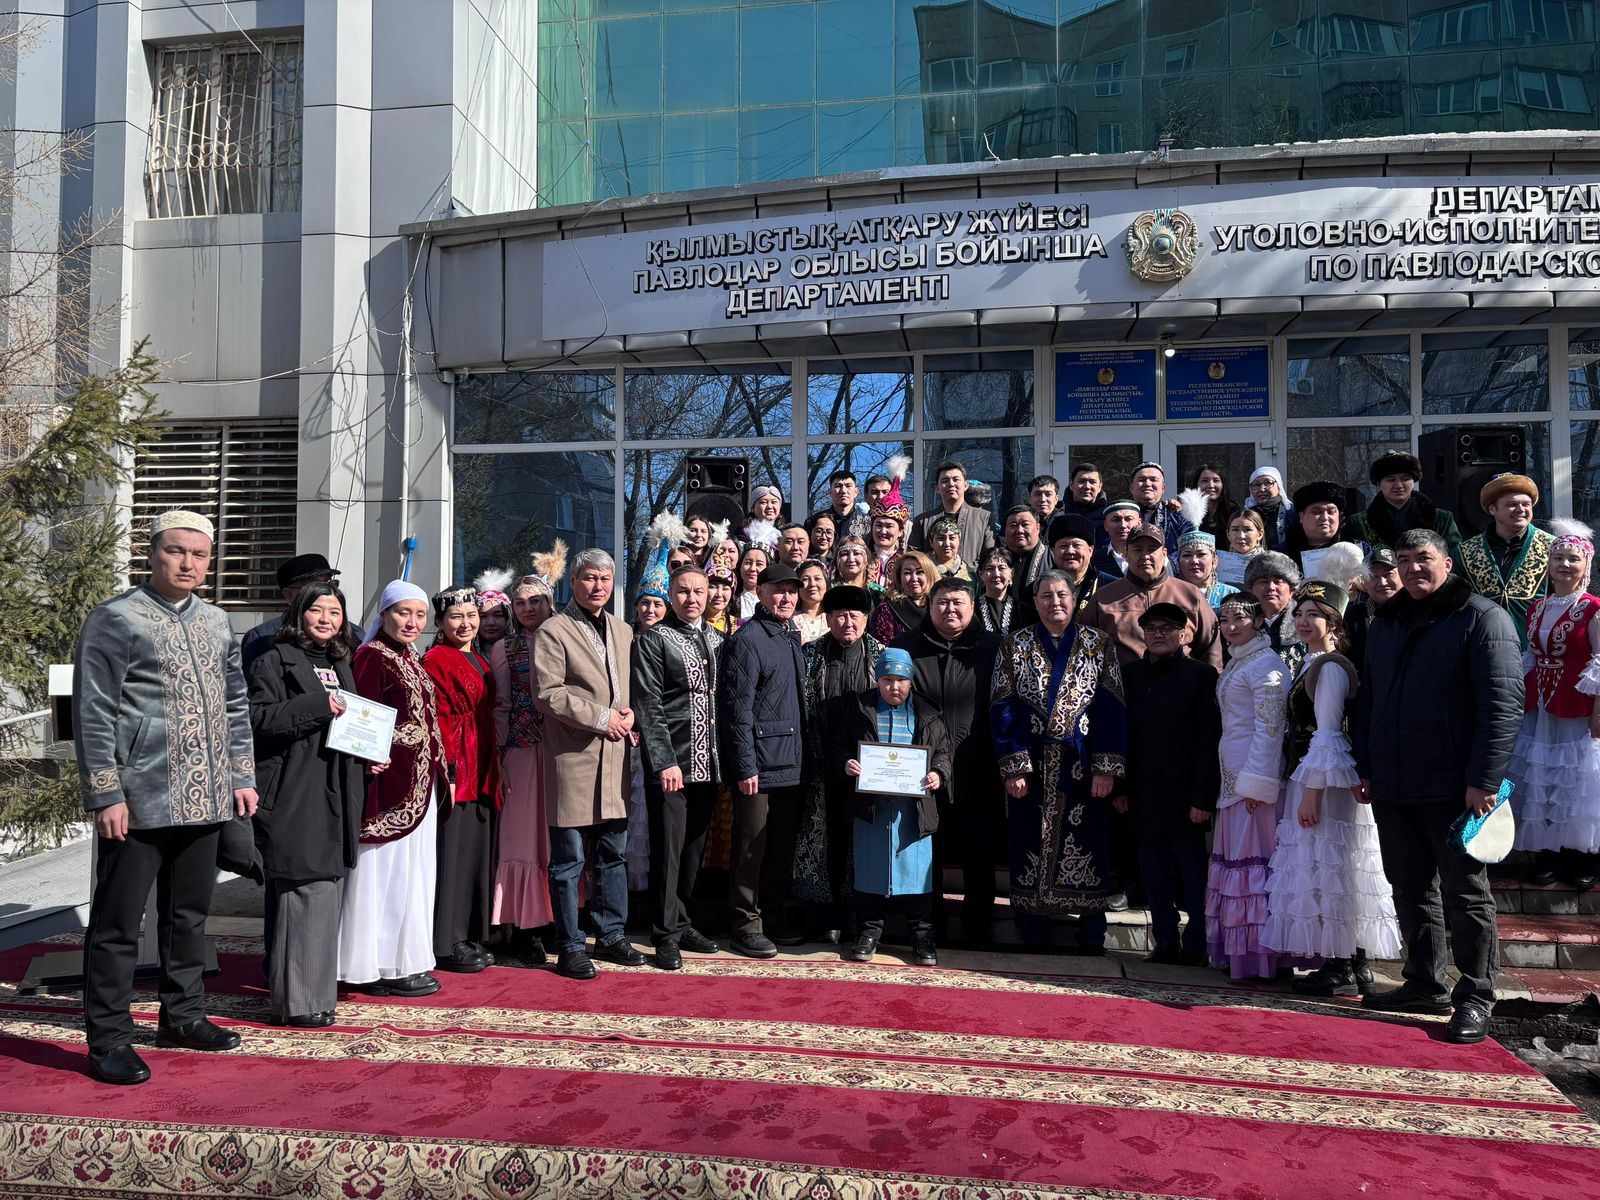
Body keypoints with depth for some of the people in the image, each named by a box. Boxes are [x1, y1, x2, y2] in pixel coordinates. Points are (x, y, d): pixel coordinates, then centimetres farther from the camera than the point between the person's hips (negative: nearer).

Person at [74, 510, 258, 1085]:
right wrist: (106, 795, -14)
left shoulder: (216, 622, 13)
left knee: (189, 914, 16)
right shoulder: (115, 619, -7)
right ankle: (108, 1038, 13)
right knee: (118, 921, 2)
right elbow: (93, 713, -10)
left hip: (204, 800, 6)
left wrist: (242, 775, 12)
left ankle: (183, 1015, 30)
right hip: (138, 802, -6)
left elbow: (235, 704, 18)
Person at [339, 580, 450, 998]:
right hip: (390, 781, -9)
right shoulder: (372, 657, -10)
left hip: (419, 784, 9)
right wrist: (369, 759, -30)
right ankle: (389, 968, 7)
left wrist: (441, 774, 18)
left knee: (410, 869, 14)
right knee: (388, 870, -2)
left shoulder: (411, 659, 16)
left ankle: (405, 960, 23)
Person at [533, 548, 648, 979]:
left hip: (615, 755, 6)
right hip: (573, 758, -6)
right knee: (569, 859, 0)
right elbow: (547, 693, -13)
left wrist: (630, 714, 1)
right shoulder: (553, 632, -5)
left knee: (614, 853, 13)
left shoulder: (623, 632, 16)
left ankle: (610, 935, 25)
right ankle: (570, 947, 10)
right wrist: (601, 717, -14)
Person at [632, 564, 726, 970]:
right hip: (670, 762, -5)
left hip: (708, 763, 6)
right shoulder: (652, 639, -4)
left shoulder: (718, 640, 13)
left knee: (694, 849, 13)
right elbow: (649, 706, -9)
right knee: (668, 851, 0)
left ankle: (682, 923, 25)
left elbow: (724, 698, 15)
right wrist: (664, 762, -15)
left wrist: (723, 760, 8)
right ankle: (667, 935, 9)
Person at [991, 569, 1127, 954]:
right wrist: (1013, 767, -8)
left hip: (1082, 767, 0)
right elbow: (1002, 709, 0)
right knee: (1031, 849, 5)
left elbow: (1111, 708, -1)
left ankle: (1091, 937, 15)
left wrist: (1106, 768, -9)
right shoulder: (1015, 645, 5)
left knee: (1087, 848, 3)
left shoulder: (1099, 644, 4)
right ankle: (1031, 936, 16)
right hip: (1032, 767, 0)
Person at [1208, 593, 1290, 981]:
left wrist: (1256, 783, -19)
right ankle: (1238, 949, 17)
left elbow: (1270, 727, -16)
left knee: (1252, 857, -6)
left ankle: (1257, 954, -1)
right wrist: (1230, 779, 17)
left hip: (1254, 777, -9)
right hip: (1234, 776, 9)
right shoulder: (1236, 663, 17)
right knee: (1235, 855, 11)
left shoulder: (1265, 664, -11)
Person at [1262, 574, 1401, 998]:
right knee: (1326, 872, 12)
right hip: (1310, 778, 10)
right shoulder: (1313, 664, 16)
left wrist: (1312, 790, -19)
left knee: (1327, 870, -5)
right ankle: (1353, 966, 18)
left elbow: (1327, 734, -18)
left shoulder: (1330, 667, -13)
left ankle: (1343, 971, 2)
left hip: (1326, 780, -10)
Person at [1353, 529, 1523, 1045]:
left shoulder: (1482, 617, -5)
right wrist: (1364, 767, 12)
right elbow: (1366, 702, 20)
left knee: (1464, 893, 2)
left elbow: (1503, 702, -13)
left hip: (1453, 788, -6)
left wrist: (1483, 780, -19)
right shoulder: (1384, 625, 16)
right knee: (1411, 891, 13)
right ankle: (1426, 985, 24)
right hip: (1392, 788, 7)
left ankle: (1475, 998, 12)